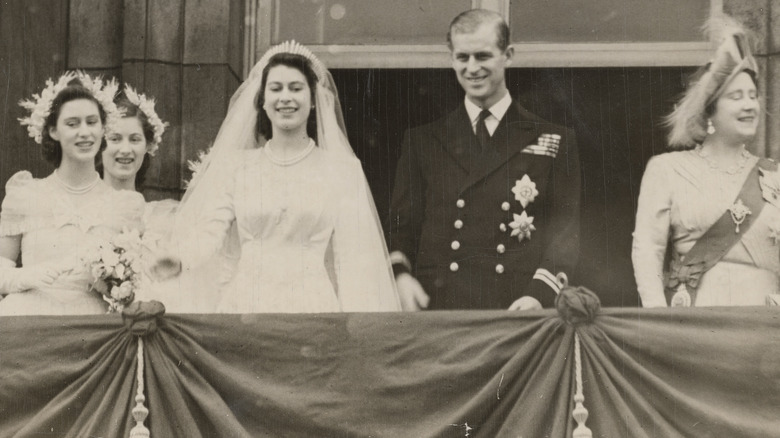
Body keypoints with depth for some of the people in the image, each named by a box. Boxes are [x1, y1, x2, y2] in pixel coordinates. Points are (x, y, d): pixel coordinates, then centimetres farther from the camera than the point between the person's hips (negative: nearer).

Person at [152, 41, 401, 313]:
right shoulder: (236, 165, 9)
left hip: (313, 304, -1)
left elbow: (352, 258, 1)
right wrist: (179, 259, -24)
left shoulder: (342, 169, 4)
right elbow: (212, 228, -3)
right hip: (245, 303, 1)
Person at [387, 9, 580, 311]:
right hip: (437, 311, 1)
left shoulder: (554, 142, 9)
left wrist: (539, 296, -11)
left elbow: (565, 234, 4)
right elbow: (402, 226, 13)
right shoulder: (422, 141, 14)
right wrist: (400, 273, -7)